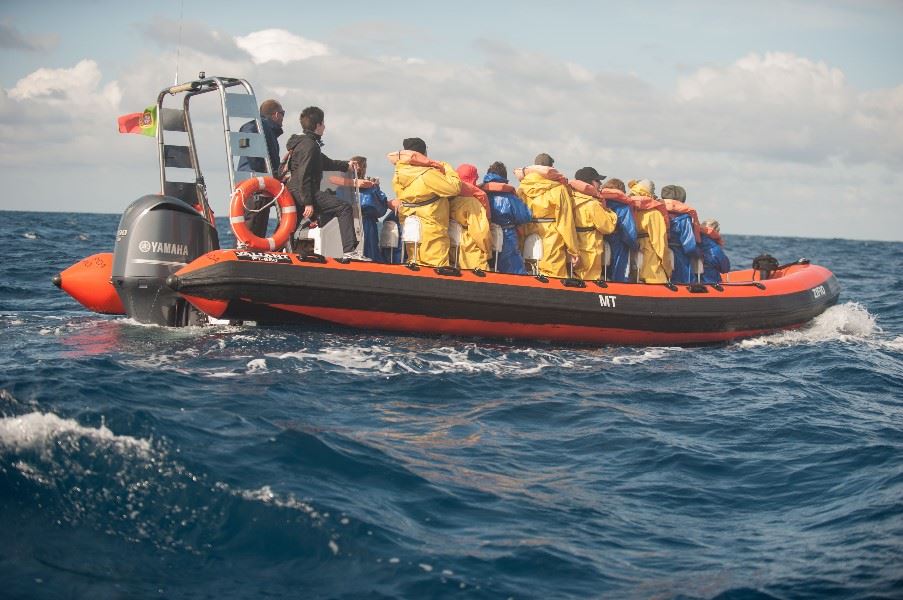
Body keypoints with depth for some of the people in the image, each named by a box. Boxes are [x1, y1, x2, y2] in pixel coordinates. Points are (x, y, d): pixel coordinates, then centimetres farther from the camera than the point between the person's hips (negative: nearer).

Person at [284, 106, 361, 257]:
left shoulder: (301, 142, 22)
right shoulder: (309, 145, -12)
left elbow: (326, 163, 36)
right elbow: (303, 176, -19)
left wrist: (346, 165, 36)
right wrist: (308, 203, -21)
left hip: (292, 194, 11)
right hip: (302, 192, -11)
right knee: (344, 208, -13)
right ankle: (349, 251, -23)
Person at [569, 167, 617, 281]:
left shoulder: (572, 201, 7)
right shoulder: (592, 205, -16)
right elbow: (609, 226, -10)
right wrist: (605, 209, 2)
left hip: (575, 254, 8)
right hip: (589, 254, -8)